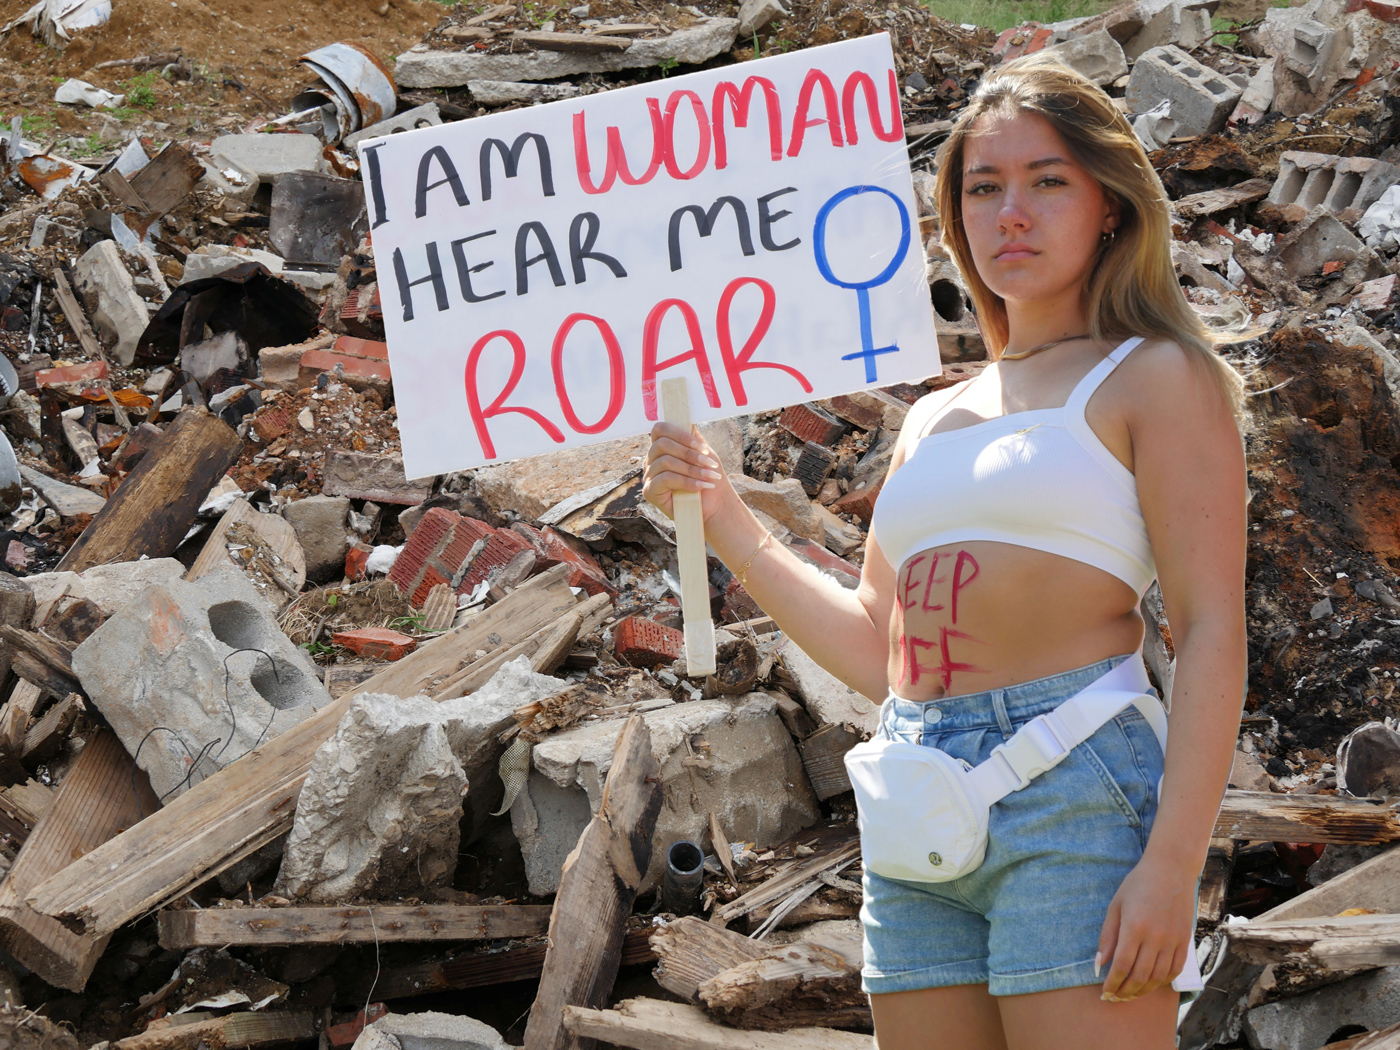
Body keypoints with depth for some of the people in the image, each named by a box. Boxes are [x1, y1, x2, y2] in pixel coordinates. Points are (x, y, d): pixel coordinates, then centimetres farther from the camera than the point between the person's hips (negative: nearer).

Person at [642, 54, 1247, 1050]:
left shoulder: (1156, 379, 3)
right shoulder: (934, 420, 22)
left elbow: (1213, 634, -7)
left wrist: (1172, 862, -18)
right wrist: (723, 520, 15)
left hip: (1074, 789, -6)